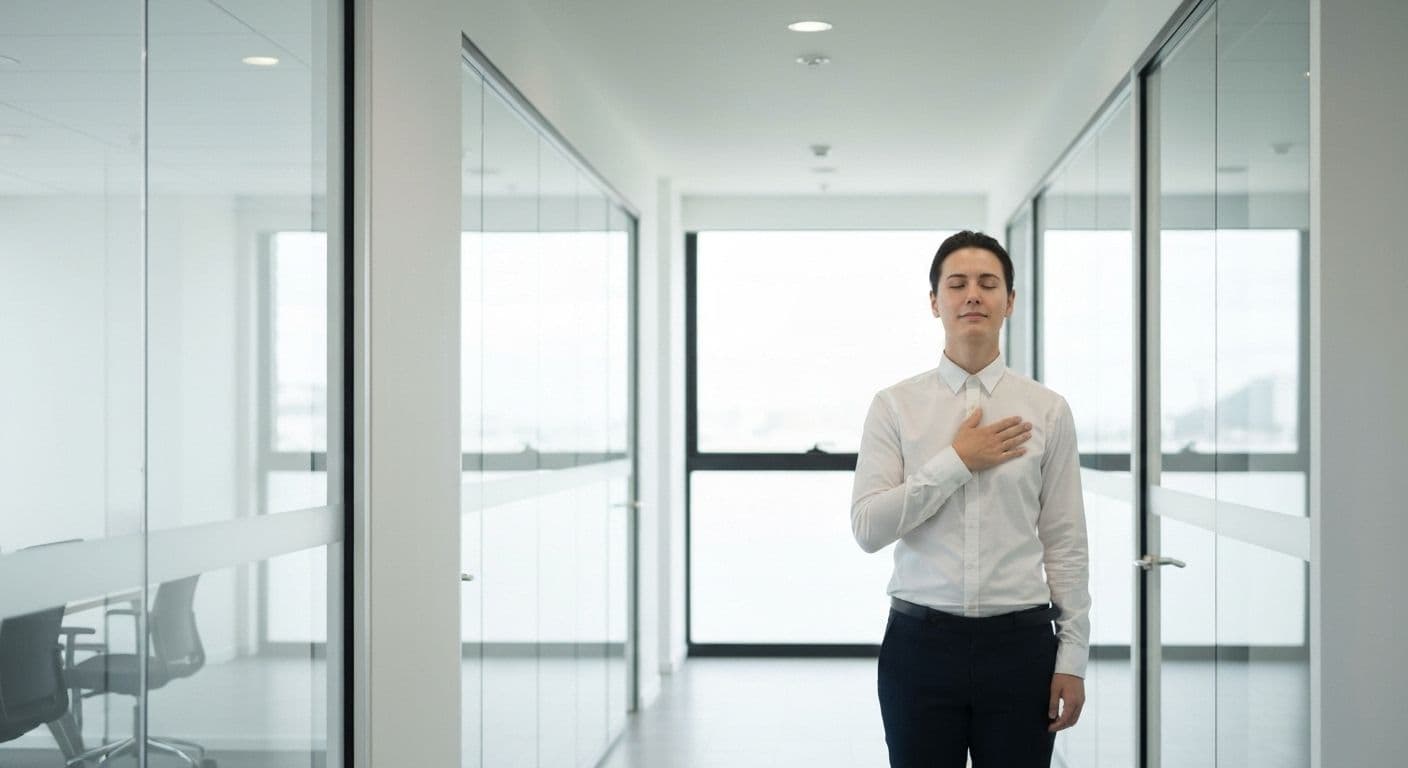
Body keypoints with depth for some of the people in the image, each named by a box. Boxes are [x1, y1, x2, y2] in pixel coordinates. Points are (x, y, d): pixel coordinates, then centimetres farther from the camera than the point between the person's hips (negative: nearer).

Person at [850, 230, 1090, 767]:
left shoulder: (1048, 411, 3)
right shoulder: (894, 406, 0)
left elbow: (1066, 544, 3)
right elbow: (867, 527, -9)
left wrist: (1073, 656, 0)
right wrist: (956, 462, -13)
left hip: (1019, 643, 1)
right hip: (921, 643, 0)